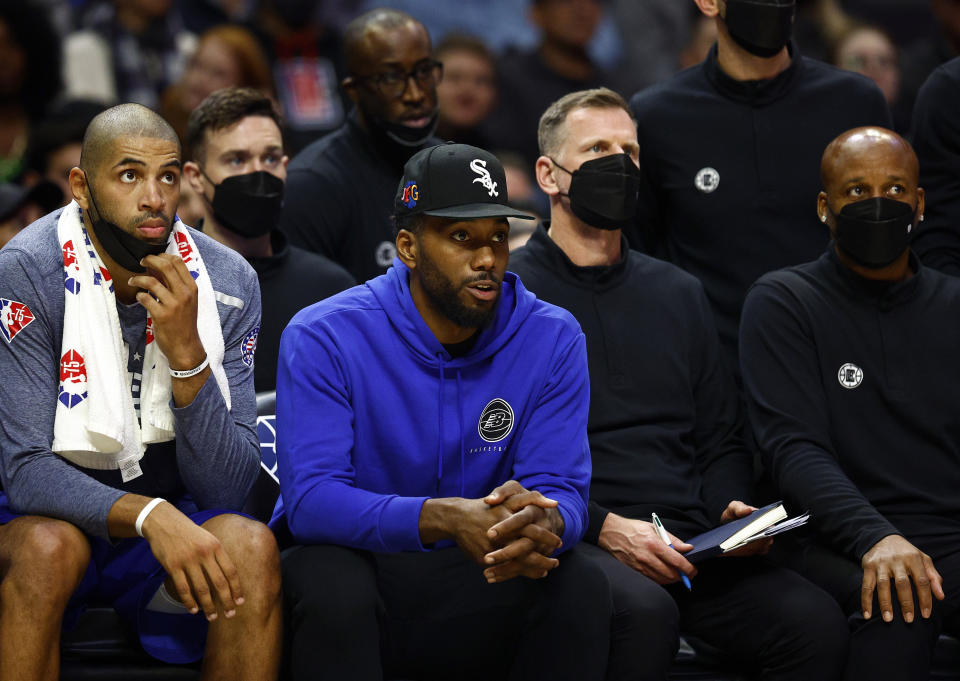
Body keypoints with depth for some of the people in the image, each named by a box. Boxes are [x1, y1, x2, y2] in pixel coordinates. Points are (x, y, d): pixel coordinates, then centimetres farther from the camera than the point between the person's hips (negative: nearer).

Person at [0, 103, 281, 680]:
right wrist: (150, 517, -38)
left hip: (174, 518, 3)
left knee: (252, 547, -28)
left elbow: (227, 489, -13)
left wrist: (187, 354, -28)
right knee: (46, 547, -35)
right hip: (50, 513, -2)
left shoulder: (227, 282, -8)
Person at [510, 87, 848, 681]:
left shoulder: (678, 293, 23)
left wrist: (731, 510, 2)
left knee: (817, 623, -23)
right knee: (644, 614, -38)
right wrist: (605, 527, -16)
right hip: (576, 541, -5)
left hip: (692, 540, 5)